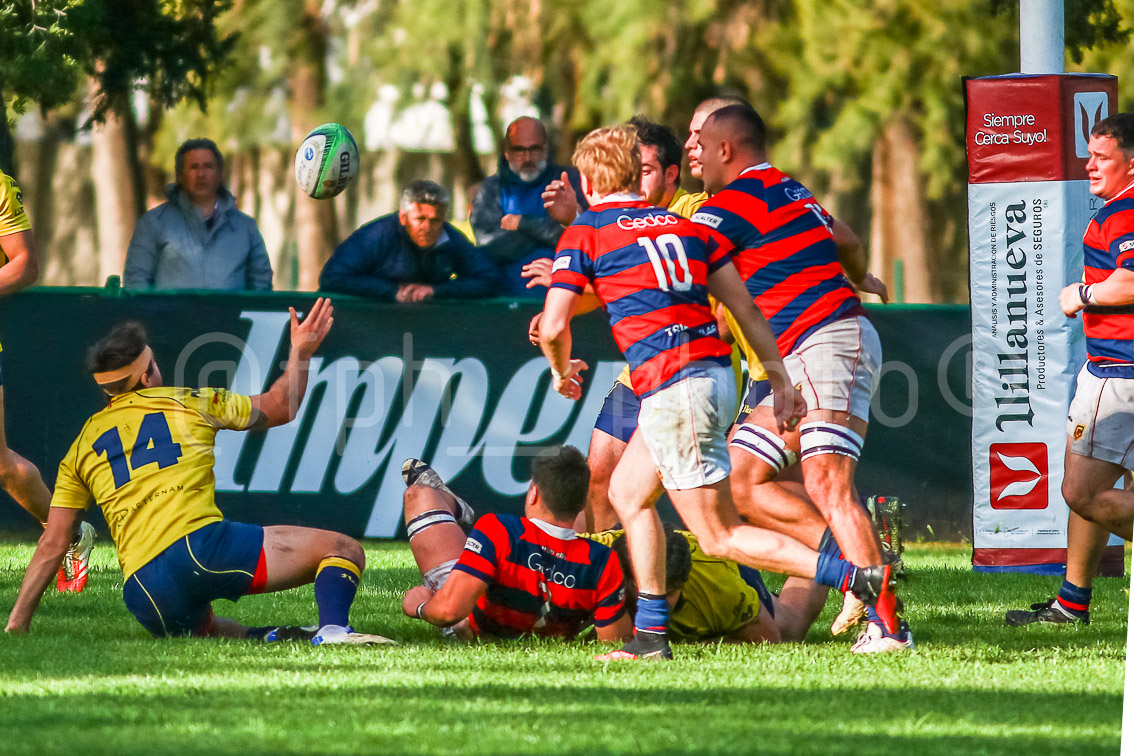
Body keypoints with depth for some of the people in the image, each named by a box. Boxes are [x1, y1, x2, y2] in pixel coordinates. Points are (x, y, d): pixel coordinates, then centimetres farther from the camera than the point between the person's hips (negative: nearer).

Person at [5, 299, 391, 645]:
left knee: (201, 628, 37)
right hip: (200, 544, -4)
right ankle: (332, 629, -32)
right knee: (345, 550, -1)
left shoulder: (81, 447, 20)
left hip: (146, 600, 4)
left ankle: (265, 638, 4)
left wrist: (17, 623, 20)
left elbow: (52, 544, 16)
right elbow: (279, 408, 26)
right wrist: (301, 350, 37)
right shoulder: (190, 402, 14)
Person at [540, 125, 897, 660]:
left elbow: (553, 327, -4)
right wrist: (779, 380, 18)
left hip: (671, 390, -8)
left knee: (721, 537, -3)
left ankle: (861, 580, -17)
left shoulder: (583, 235, 2)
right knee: (626, 493, 24)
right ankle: (650, 635, 21)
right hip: (715, 372, 8)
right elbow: (745, 308, 14)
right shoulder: (685, 226, 18)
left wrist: (562, 372, 17)